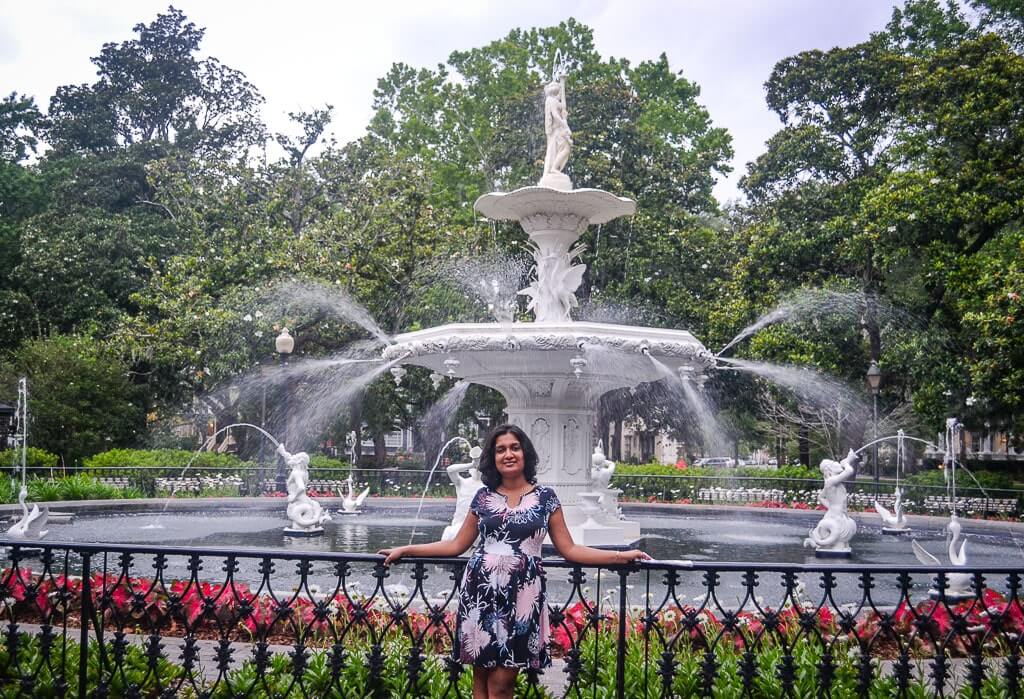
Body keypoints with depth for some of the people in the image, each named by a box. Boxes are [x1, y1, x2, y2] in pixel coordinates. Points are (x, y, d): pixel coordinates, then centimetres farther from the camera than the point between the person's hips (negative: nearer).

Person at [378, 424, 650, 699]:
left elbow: (569, 549, 5)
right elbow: (456, 545, 14)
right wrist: (404, 550, 11)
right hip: (481, 589, 2)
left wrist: (620, 556, -2)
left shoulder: (545, 497, 5)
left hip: (522, 593, -2)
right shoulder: (483, 497, 9)